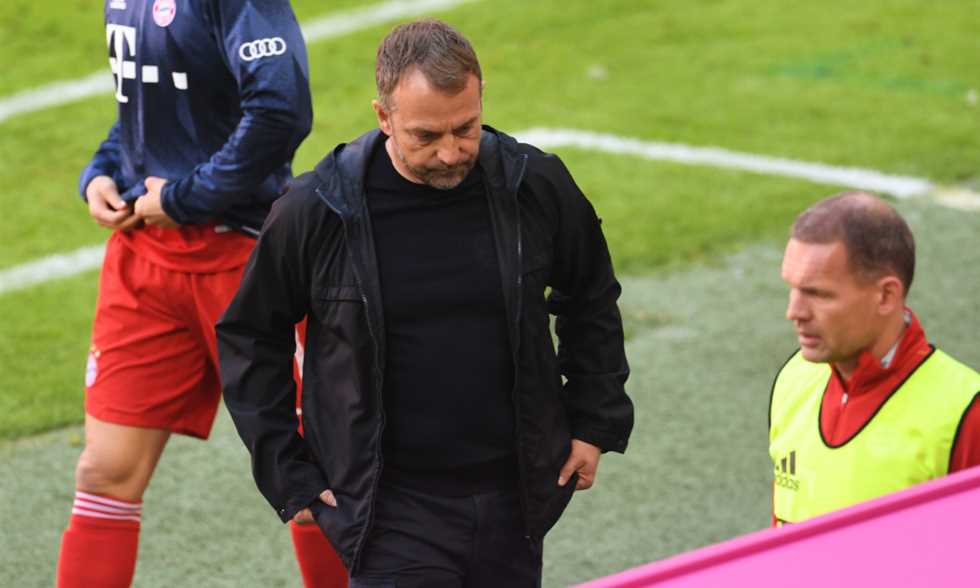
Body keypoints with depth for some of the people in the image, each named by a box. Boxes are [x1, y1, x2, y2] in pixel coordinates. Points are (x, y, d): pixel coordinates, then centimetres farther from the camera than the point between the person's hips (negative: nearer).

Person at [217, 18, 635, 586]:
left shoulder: (536, 187, -4)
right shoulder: (317, 211, -11)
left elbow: (591, 300, 15)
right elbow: (249, 337, 3)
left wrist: (595, 423, 10)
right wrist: (285, 473, 1)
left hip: (512, 497, 3)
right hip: (390, 508, -3)